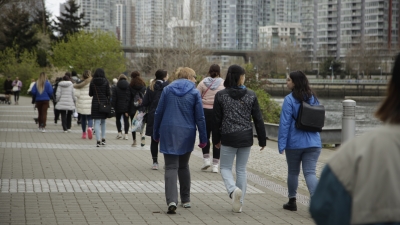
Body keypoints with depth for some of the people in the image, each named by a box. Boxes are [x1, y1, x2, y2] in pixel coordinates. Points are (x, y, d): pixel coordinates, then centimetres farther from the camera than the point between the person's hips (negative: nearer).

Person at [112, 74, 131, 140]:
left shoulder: (116, 88, -5)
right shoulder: (129, 87, 1)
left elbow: (114, 99, -6)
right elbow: (131, 98, 1)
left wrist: (113, 106, 0)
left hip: (118, 107, -1)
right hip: (127, 107, 1)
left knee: (118, 119, 17)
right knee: (126, 120, 4)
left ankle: (119, 132, 9)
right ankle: (126, 134, 0)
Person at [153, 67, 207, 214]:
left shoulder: (167, 90, 4)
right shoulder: (194, 93, -1)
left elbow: (158, 113, 5)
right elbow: (200, 117, -2)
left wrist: (156, 134, 13)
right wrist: (203, 138, 3)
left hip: (168, 132, 0)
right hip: (187, 134, 0)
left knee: (171, 167, -3)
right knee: (183, 166, 18)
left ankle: (172, 201, -20)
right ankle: (186, 200, 24)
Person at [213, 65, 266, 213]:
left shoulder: (220, 95, -4)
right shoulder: (251, 95, -2)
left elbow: (217, 120, -1)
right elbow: (258, 119, 0)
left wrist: (216, 139, 10)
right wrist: (262, 140, 8)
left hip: (228, 138, -2)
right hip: (246, 138, 2)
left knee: (225, 167, 11)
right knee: (241, 169, 12)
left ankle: (233, 190, -18)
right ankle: (239, 203, 12)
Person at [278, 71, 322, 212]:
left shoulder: (290, 99, -10)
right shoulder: (313, 98, 7)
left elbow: (285, 123, -12)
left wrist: (281, 144, -11)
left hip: (295, 143, -4)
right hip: (313, 143, 4)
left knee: (293, 172, 14)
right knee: (310, 173, 0)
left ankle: (292, 201, 27)